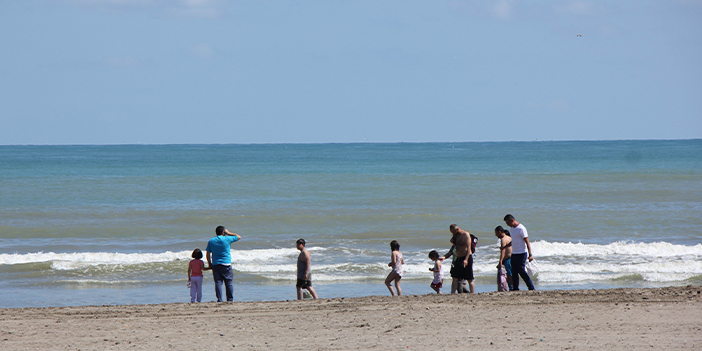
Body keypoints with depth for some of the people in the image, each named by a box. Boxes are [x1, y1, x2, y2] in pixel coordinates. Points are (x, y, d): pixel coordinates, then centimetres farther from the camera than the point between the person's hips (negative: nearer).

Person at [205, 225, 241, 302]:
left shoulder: (211, 241, 4)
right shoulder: (227, 239, -5)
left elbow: (208, 254, 7)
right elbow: (238, 237, 9)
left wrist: (209, 264, 16)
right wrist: (228, 233, 16)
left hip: (215, 265, 2)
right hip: (226, 264, -2)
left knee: (218, 283, 1)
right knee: (229, 283, 4)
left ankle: (219, 300, -4)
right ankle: (230, 299, 3)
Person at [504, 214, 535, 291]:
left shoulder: (521, 229, -14)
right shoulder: (512, 229, 13)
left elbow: (527, 242, -16)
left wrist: (530, 255, -21)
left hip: (521, 254, -8)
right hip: (514, 254, 8)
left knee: (522, 271, -9)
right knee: (514, 272, 6)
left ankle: (531, 287, -4)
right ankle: (515, 288, 10)